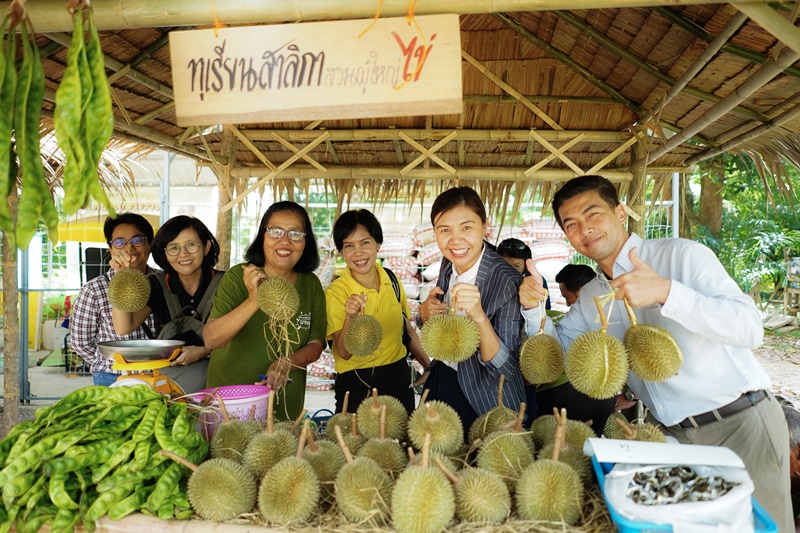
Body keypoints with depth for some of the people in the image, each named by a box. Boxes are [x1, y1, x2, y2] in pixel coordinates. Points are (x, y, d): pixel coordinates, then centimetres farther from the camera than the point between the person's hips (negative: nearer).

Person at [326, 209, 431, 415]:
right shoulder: (335, 292, -13)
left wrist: (430, 367, 11)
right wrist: (350, 318, -35)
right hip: (357, 386, -4)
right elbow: (344, 353, -19)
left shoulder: (392, 280, 0)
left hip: (399, 377, 4)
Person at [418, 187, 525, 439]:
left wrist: (479, 316, -40)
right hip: (441, 384, 6)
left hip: (486, 407, -6)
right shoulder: (449, 265, -5)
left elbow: (506, 368, -25)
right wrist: (425, 312, -13)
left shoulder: (507, 282, -26)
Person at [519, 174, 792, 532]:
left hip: (740, 423, -4)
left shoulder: (682, 254, -11)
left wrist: (666, 291, -32)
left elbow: (750, 328, -19)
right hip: (669, 435, 5)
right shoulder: (591, 296, 8)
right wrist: (534, 308, -6)